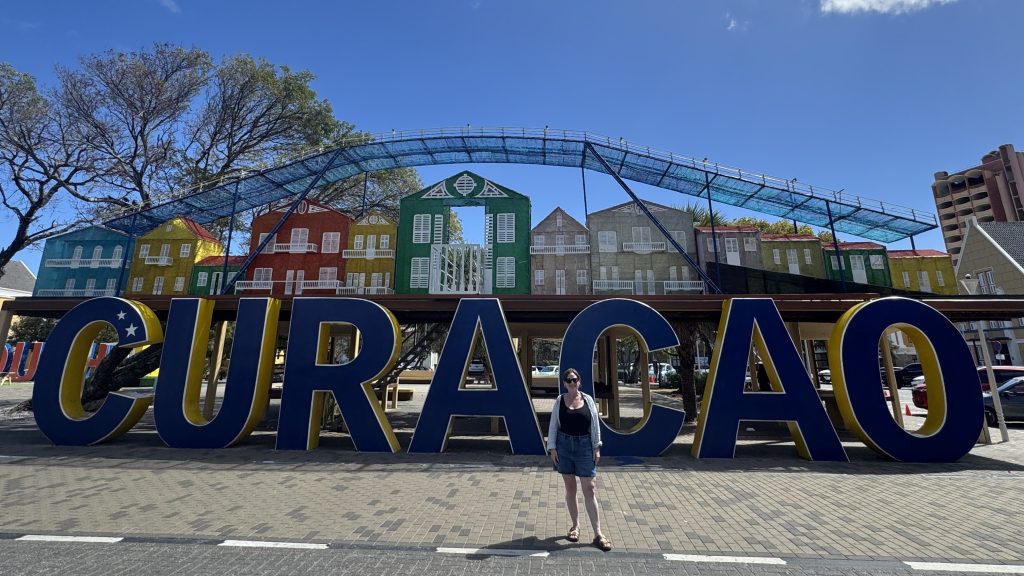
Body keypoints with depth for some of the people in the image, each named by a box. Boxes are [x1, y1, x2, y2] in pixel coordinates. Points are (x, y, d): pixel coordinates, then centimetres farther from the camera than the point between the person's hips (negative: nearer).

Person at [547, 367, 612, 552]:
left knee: (590, 490, -1)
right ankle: (575, 526, 29)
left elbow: (595, 424, 3)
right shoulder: (560, 401, -1)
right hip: (564, 446, 1)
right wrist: (552, 448, -3)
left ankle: (598, 534, 8)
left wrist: (597, 447, 1)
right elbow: (553, 426, 2)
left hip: (584, 446, 0)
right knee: (570, 489, 12)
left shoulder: (588, 399, -1)